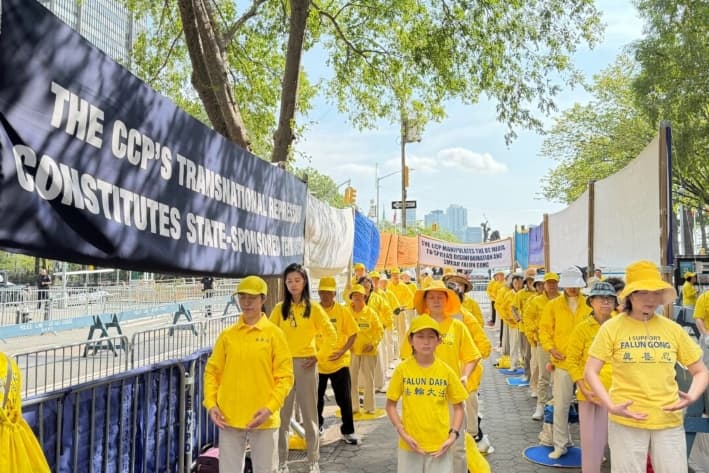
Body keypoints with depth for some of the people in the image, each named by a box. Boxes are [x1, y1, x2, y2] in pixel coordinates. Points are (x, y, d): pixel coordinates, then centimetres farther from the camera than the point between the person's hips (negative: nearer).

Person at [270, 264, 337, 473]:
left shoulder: (314, 308, 0)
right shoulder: (279, 308, 4)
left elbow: (331, 335, 0)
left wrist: (319, 356, -5)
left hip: (306, 364, -1)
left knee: (309, 414, 7)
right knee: (282, 415, 6)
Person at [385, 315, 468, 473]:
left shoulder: (446, 370, -4)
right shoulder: (402, 369, -6)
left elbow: (458, 406, 5)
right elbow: (390, 405, 0)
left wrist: (453, 435, -6)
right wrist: (402, 433, -9)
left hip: (440, 445, 1)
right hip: (411, 444, 0)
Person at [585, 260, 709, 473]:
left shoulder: (673, 329, 3)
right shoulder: (612, 328, -5)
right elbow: (590, 371, -5)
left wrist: (691, 397, -9)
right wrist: (611, 406, -16)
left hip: (669, 421, 2)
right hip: (626, 421, -2)